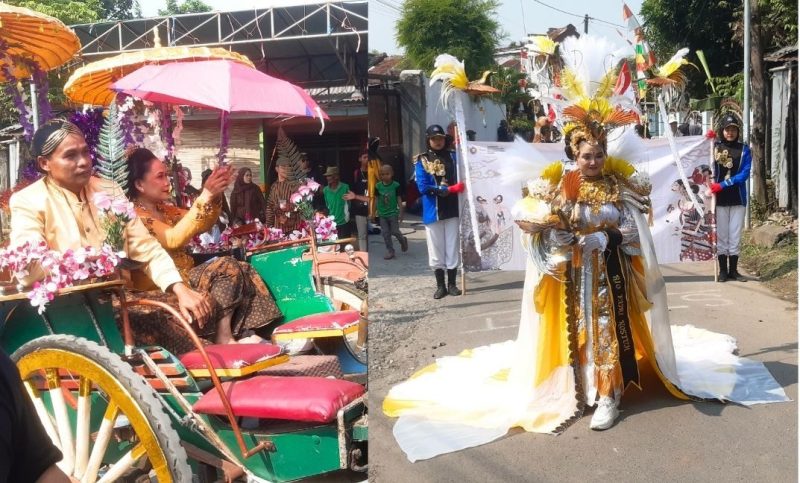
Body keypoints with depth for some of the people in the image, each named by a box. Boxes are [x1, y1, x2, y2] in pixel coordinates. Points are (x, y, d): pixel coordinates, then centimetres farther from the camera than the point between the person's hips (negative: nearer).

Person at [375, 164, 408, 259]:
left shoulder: (396, 185, -9)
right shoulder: (378, 186, -2)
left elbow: (399, 199, -7)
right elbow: (376, 199, 3)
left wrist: (401, 213, -9)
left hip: (393, 213, -3)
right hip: (382, 214, 3)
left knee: (395, 231, 0)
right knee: (385, 233, 4)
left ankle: (403, 241, 31)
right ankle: (390, 251, 14)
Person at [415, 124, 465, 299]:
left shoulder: (452, 156, 6)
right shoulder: (422, 160, -2)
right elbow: (423, 187, -11)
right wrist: (449, 189, -16)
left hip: (452, 209, 2)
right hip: (433, 211, -1)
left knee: (452, 248, 7)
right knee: (436, 250, 5)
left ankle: (452, 284, 18)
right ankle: (440, 286, 16)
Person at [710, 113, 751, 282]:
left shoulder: (744, 149, 1)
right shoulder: (715, 147, 2)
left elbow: (744, 173, -8)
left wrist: (723, 185, -20)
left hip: (738, 198, 1)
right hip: (720, 199, -1)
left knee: (735, 236, 7)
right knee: (721, 236, 4)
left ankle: (733, 270, 16)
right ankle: (723, 270, 13)